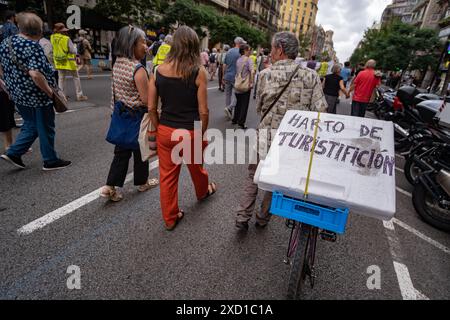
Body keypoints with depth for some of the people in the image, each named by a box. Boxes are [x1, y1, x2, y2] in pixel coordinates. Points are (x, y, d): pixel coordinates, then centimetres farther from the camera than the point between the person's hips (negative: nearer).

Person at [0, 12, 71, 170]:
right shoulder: (33, 47, -19)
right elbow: (35, 74, -30)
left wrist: (13, 87, 21)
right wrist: (50, 92, -18)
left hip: (18, 95, 8)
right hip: (38, 96, -7)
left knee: (30, 126, 24)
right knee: (46, 129, 7)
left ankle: (13, 153, 19)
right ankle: (50, 161, 18)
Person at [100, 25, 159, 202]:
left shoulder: (118, 64, 5)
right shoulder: (138, 69, -21)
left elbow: (120, 92, 11)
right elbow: (146, 100, -21)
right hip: (137, 116, -7)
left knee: (121, 151, 14)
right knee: (140, 150, 12)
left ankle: (110, 186, 13)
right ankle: (142, 182, 31)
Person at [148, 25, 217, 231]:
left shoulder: (158, 71, -3)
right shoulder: (199, 72, -13)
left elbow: (151, 108, -1)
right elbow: (203, 111, -13)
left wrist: (159, 129, 12)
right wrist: (202, 133, 1)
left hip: (165, 131, 3)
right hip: (190, 133, -2)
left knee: (167, 176, 14)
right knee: (196, 168, 25)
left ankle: (170, 218, 30)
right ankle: (203, 192, 55)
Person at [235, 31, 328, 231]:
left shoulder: (265, 74, -6)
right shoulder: (311, 76, -5)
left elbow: (259, 108, 3)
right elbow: (320, 111, -10)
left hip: (267, 135, -1)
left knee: (253, 176, 20)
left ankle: (242, 217, 19)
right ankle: (263, 218, 36)